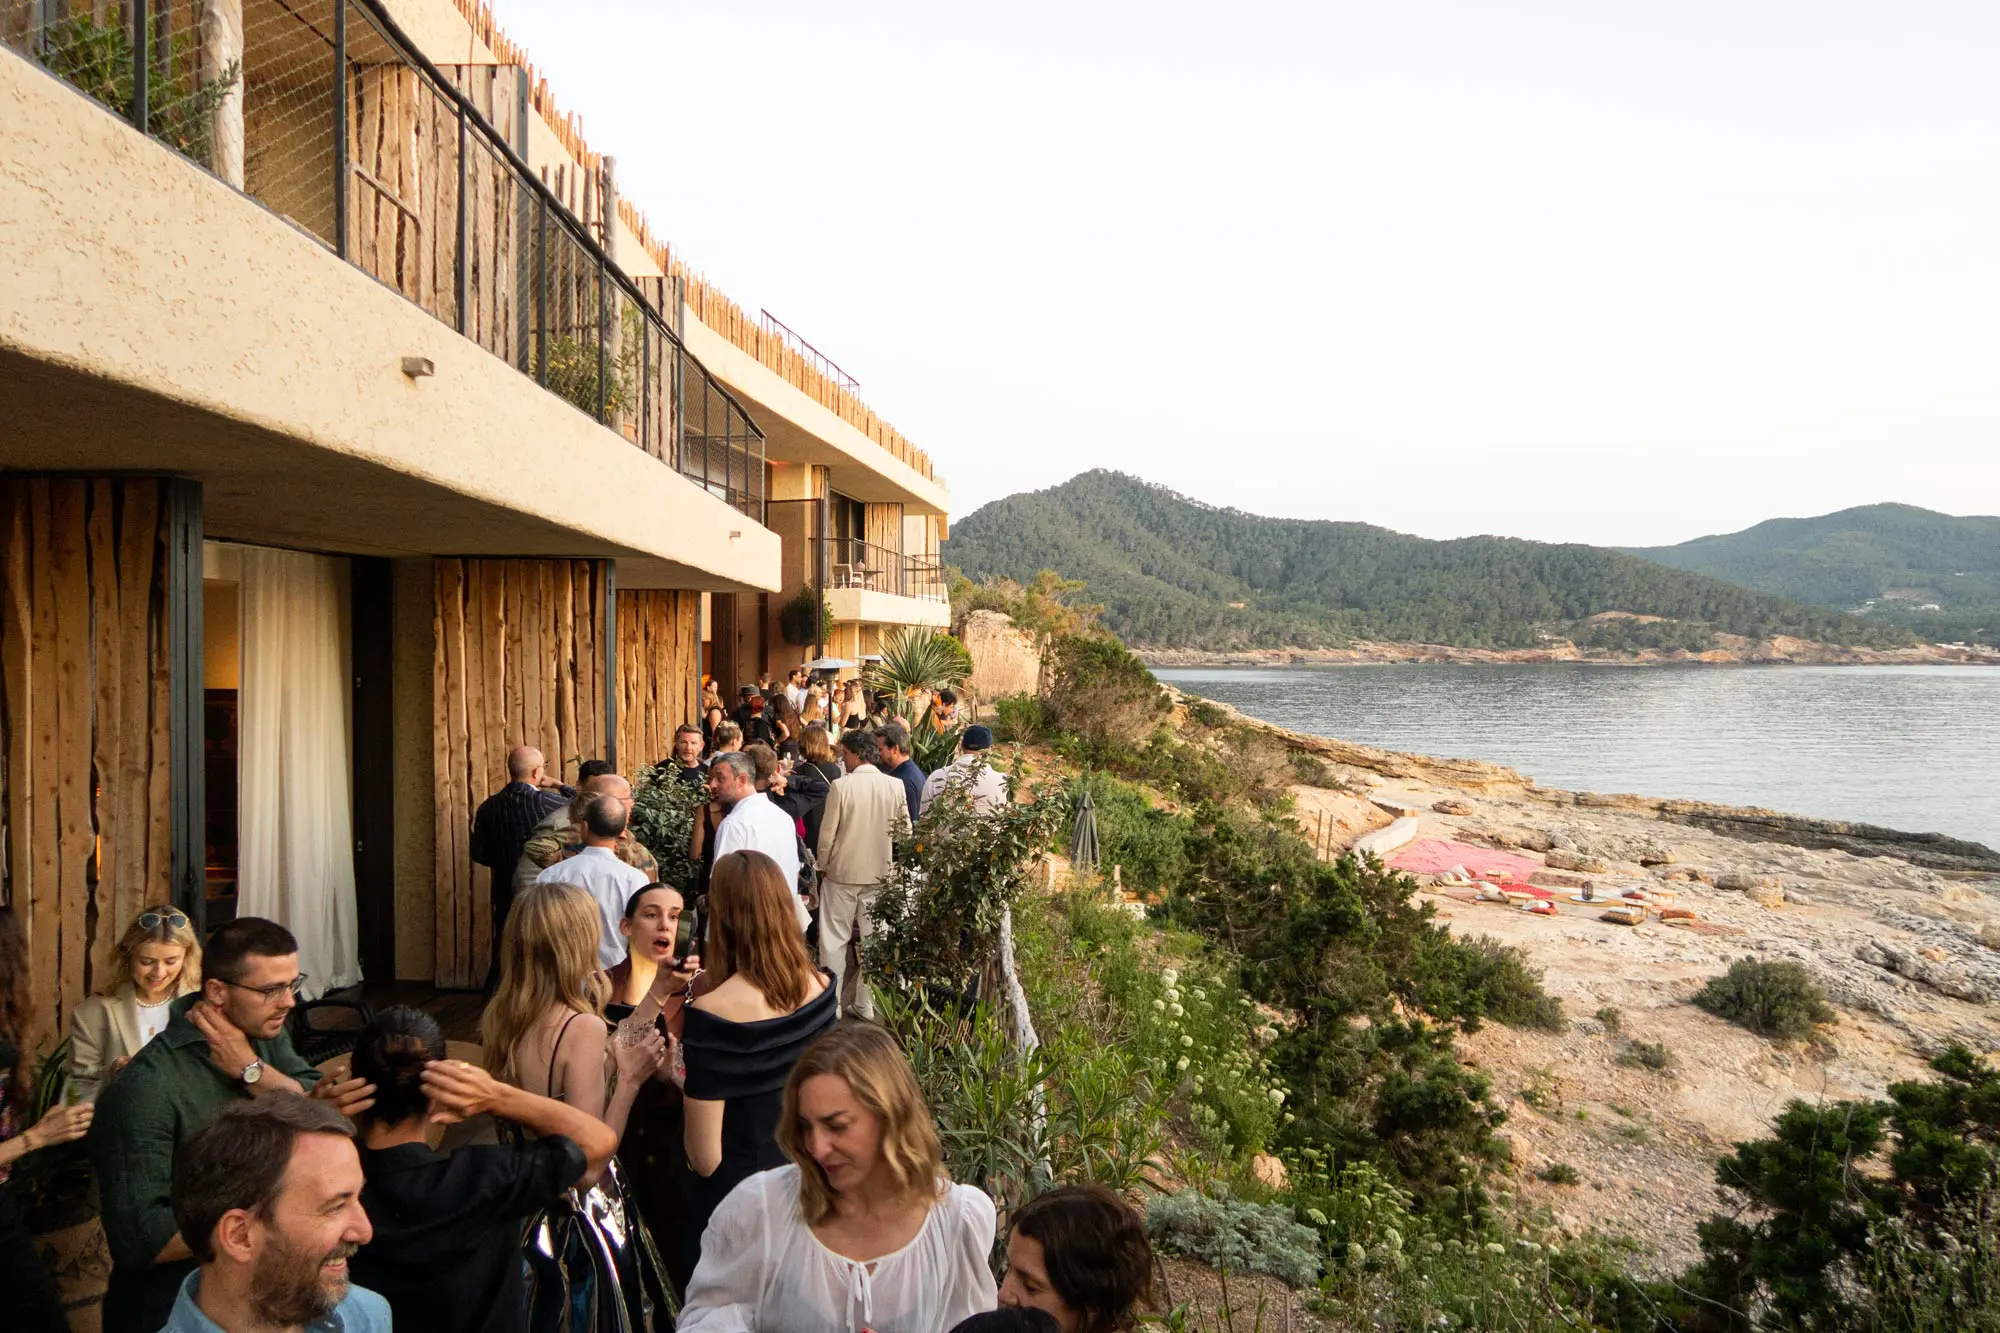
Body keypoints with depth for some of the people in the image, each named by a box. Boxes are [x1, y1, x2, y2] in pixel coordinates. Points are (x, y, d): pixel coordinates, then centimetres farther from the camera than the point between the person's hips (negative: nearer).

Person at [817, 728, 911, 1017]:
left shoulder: (841, 786, -15)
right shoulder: (895, 786, -6)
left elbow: (827, 833, -10)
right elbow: (904, 830, 4)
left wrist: (823, 866, 6)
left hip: (842, 872, -3)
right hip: (879, 873, 3)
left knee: (835, 940, 9)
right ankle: (865, 1003, 18)